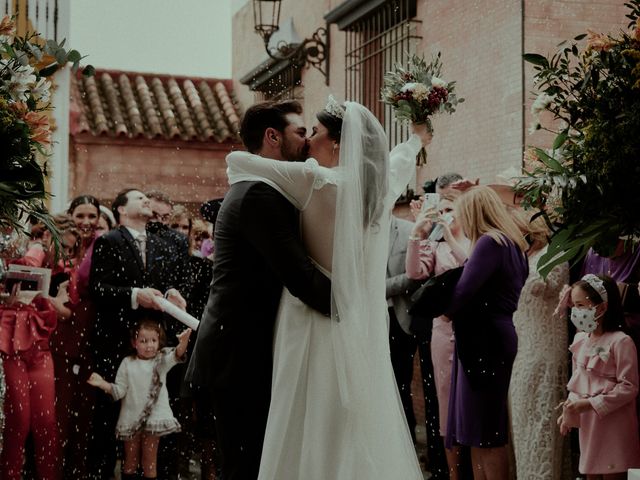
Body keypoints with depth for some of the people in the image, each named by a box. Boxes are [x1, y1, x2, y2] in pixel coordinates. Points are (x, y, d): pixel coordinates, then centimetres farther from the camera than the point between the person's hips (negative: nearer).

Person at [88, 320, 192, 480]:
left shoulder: (161, 360, -1)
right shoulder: (127, 363, -1)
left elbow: (177, 355, -23)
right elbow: (119, 391, 0)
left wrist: (183, 343, -45)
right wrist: (102, 384, -17)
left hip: (153, 418, 0)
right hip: (131, 419, 1)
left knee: (150, 459, 6)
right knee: (130, 460, 11)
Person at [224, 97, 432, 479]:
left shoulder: (318, 181, -10)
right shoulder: (382, 185, 8)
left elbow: (236, 159, -4)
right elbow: (398, 161, 33)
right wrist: (417, 141, 55)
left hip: (321, 326, -7)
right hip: (365, 333, 7)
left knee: (313, 439, -4)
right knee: (366, 435, 9)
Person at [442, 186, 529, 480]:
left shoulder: (491, 242, -15)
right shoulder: (511, 243, 15)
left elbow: (464, 290, -21)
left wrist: (448, 310, -2)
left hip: (485, 340, -10)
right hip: (489, 336, 10)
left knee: (485, 433, -3)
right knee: (477, 432, 13)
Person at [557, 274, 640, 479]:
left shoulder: (620, 342, -15)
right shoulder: (580, 340, 7)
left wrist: (590, 404, -19)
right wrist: (571, 408, 5)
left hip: (613, 423, -7)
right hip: (587, 423, 7)